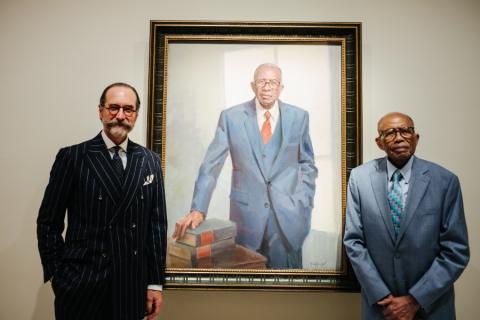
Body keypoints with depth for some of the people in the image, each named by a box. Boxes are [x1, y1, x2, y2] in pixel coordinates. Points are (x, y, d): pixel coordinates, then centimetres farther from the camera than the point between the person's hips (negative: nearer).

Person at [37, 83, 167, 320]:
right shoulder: (72, 157, -4)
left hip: (132, 285, 3)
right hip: (81, 283, -2)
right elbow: (48, 222, 0)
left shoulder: (150, 161, 3)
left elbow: (157, 223, 3)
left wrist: (156, 282, 2)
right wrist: (57, 274, -4)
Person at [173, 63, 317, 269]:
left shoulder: (299, 117, 2)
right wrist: (198, 209, -11)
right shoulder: (231, 117, -2)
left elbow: (306, 164, 10)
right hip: (246, 211, -1)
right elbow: (211, 165, -4)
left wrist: (304, 203, 2)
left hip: (288, 214, 1)